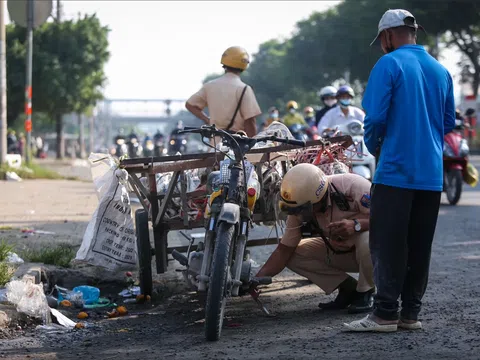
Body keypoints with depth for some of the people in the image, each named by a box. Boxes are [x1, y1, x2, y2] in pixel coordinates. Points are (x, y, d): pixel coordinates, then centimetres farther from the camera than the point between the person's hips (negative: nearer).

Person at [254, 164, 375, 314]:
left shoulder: (351, 185, -29)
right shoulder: (300, 211, -12)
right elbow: (284, 250, -6)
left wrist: (356, 224, -45)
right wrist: (258, 279, -16)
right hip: (340, 250, 5)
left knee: (368, 239, -40)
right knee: (294, 254, -13)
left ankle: (365, 292, -12)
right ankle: (348, 288, -2)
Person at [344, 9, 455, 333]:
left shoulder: (389, 65, -7)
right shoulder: (440, 70, 12)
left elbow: (375, 116, -14)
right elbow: (449, 122, 16)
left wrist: (374, 145, 4)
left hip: (396, 171, -6)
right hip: (432, 174, 6)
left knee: (388, 245, -2)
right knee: (419, 245, 9)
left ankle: (385, 314, -3)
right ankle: (411, 312, 12)